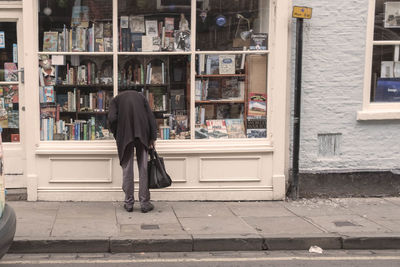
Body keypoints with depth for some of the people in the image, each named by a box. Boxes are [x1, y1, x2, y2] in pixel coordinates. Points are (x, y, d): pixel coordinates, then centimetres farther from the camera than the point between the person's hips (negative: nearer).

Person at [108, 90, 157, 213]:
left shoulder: (115, 99, 15)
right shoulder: (140, 96, 21)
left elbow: (112, 118, -3)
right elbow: (151, 117, 9)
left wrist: (116, 135, 11)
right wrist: (152, 138, 7)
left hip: (125, 136, -1)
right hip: (142, 135, 1)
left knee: (127, 168, 6)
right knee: (143, 168, 5)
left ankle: (129, 202, 9)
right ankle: (144, 203, 5)